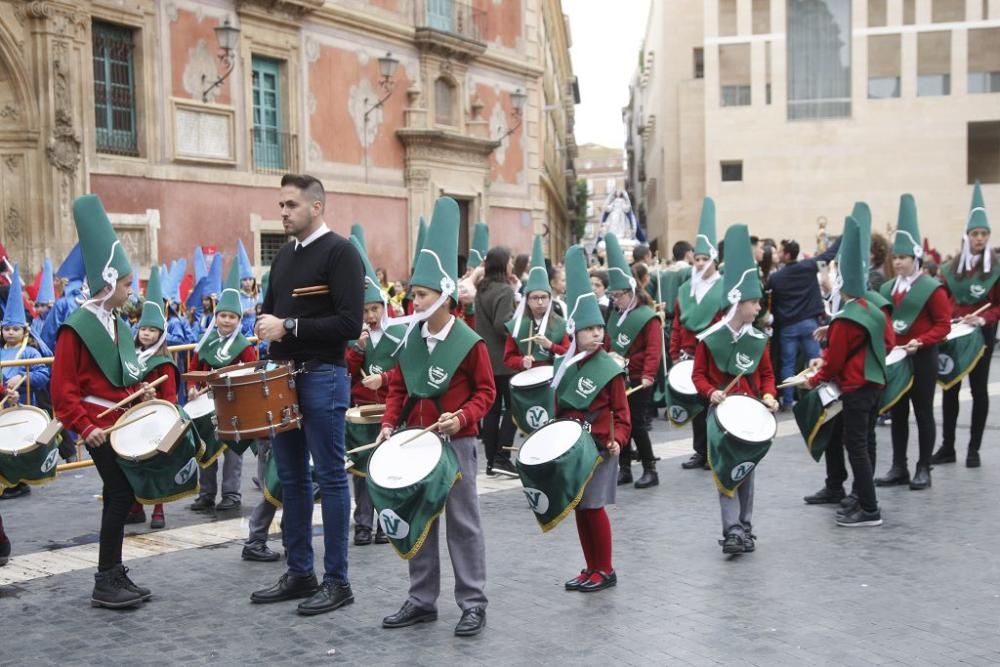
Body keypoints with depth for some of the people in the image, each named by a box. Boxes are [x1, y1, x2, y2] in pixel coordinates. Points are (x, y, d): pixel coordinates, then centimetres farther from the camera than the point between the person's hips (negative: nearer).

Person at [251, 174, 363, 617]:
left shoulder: (340, 252, -9)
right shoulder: (284, 256, 15)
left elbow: (350, 323, -18)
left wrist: (290, 327, -17)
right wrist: (267, 327, 3)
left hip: (322, 377, -8)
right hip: (284, 376, 8)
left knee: (330, 477, -1)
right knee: (290, 478, 12)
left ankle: (337, 581, 6)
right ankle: (300, 573, 22)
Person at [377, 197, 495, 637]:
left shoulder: (470, 343, -11)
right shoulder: (409, 341, 5)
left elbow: (485, 392, -7)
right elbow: (398, 388, 11)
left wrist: (461, 418, -22)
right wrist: (389, 424, -3)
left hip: (456, 443, -6)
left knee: (463, 522, 2)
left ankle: (473, 603, 11)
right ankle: (422, 600, 23)